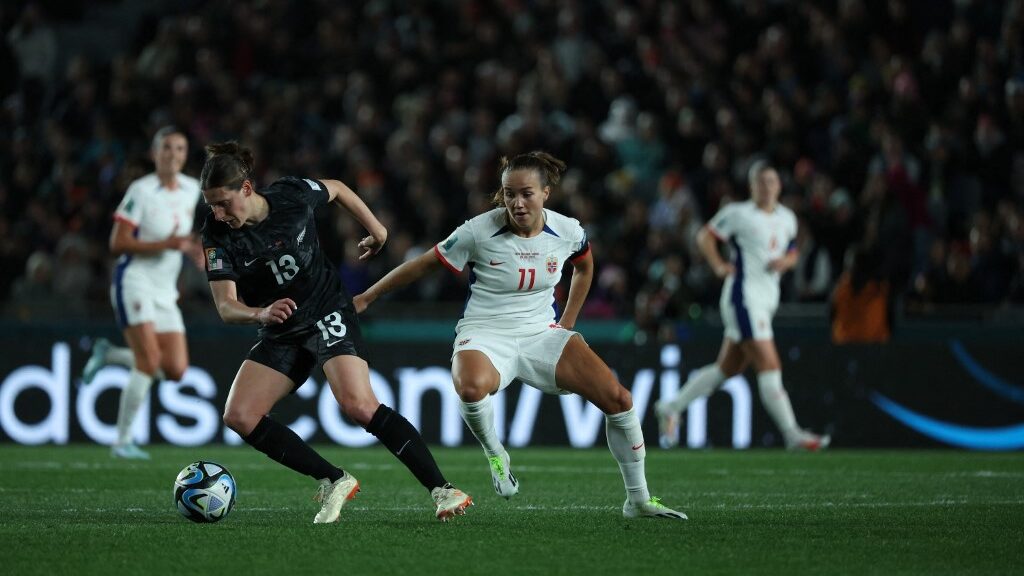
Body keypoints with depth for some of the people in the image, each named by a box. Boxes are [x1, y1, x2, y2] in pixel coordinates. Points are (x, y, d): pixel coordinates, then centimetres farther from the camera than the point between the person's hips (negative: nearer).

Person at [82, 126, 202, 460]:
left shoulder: (192, 190, 9)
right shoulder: (141, 191, -10)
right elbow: (117, 244, -13)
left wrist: (191, 248, 5)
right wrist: (165, 245, -22)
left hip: (166, 291, 7)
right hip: (135, 281, -7)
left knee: (175, 369, -4)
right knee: (149, 360, -19)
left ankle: (109, 355, 19)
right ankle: (123, 442, -13)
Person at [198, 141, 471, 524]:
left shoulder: (293, 196, -15)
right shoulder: (217, 236, -13)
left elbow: (336, 189, 8)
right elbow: (226, 306, -21)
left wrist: (375, 228, 14)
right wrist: (261, 313, -41)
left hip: (329, 314, -4)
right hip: (281, 334, 4)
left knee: (358, 405, -24)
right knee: (239, 416, -11)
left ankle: (441, 490, -22)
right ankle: (334, 481, -5)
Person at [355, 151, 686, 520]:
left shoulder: (567, 231, -5)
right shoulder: (479, 231, -15)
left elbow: (584, 266, 19)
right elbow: (424, 265, -3)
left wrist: (567, 323, 17)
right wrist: (366, 298, 1)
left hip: (542, 336, 4)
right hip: (486, 336, -4)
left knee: (618, 399, -10)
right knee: (472, 388, -40)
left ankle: (638, 500, 8)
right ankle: (494, 452, -7)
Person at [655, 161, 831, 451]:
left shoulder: (787, 218, 13)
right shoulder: (739, 214, -6)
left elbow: (792, 252, 24)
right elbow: (706, 235, 3)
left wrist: (786, 261, 1)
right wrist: (719, 266, -10)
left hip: (766, 302, 8)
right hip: (743, 297, -8)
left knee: (726, 369, 13)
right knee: (770, 369, -12)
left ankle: (671, 408, 25)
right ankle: (793, 434, -11)